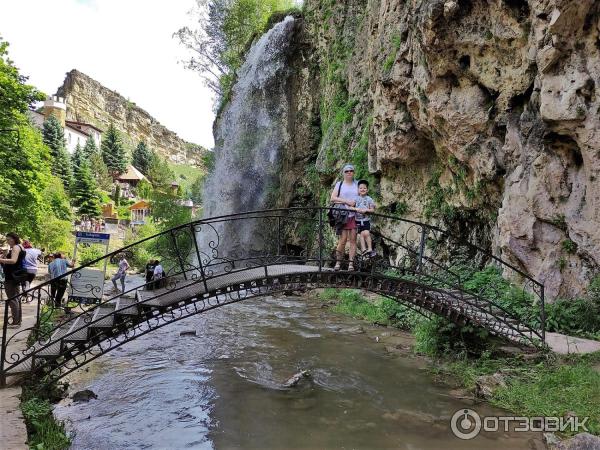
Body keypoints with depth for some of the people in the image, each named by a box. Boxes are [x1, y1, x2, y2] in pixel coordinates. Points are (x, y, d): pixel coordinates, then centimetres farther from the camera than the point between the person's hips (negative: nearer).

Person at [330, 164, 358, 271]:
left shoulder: (357, 184, 15)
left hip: (355, 215, 2)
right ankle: (338, 262, 6)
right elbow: (332, 198, -2)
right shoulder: (339, 184, 8)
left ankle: (351, 263, 0)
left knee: (353, 239, -2)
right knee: (343, 239, -7)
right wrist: (346, 201, -12)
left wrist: (356, 202, -6)